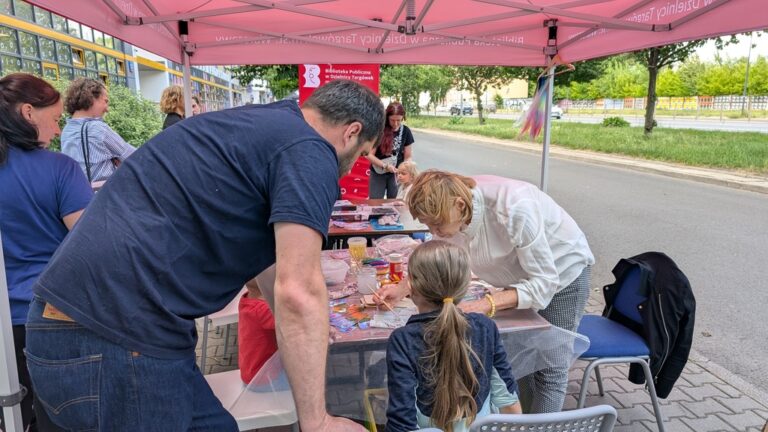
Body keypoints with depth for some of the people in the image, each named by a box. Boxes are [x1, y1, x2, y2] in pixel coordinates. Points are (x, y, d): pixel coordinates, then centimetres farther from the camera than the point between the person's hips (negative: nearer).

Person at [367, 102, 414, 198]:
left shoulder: (406, 132, -5)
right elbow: (369, 155, -11)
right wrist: (385, 166, -21)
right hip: (378, 173, -1)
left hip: (396, 174, 2)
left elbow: (408, 157, 0)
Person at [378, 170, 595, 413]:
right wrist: (403, 288, -20)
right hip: (521, 273, 6)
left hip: (562, 271, -6)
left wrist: (487, 305, -46)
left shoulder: (514, 208, -40)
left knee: (549, 370, -1)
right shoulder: (451, 211, -21)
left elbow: (545, 282, -35)